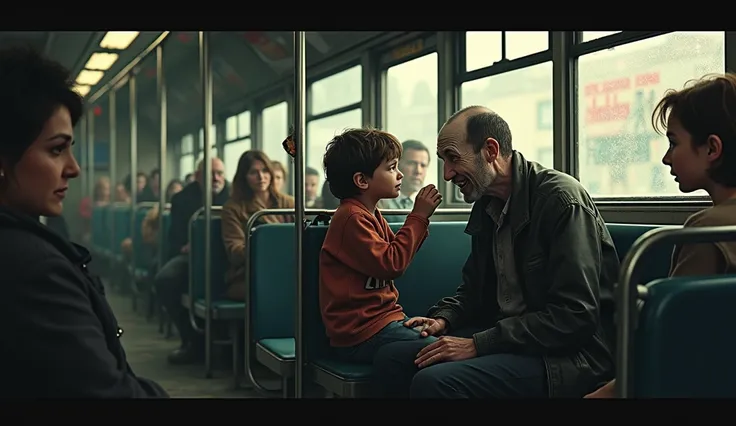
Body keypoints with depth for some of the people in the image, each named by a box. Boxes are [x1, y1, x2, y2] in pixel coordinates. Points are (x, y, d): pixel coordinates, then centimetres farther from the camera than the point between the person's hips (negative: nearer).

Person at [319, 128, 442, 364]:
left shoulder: (370, 215, 16)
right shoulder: (352, 217, -17)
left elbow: (399, 253, 20)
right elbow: (391, 264, -21)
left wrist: (420, 216, 7)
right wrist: (418, 216, -14)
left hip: (383, 317, 10)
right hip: (362, 334, -10)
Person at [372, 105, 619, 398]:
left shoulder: (561, 199, -16)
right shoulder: (486, 206, 11)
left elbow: (574, 316, -23)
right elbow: (474, 288, 23)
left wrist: (477, 344, -22)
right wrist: (444, 319, 0)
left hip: (568, 355, -8)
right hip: (505, 337, 8)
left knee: (433, 382, -29)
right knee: (391, 359, -5)